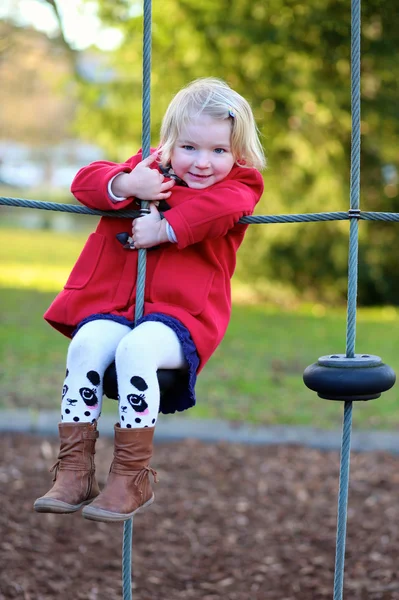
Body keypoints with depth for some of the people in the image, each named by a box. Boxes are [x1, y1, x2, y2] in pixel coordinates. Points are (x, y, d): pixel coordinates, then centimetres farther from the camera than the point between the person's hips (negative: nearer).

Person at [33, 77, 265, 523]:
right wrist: (128, 186, -13)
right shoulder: (149, 169, 17)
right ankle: (73, 472, -21)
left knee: (135, 350, -33)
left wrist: (164, 228, -21)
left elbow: (219, 205, -21)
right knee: (87, 343, -26)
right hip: (114, 303, 4)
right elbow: (87, 181, 6)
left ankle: (131, 479, -24)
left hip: (183, 313, -4)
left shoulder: (238, 185, 4)